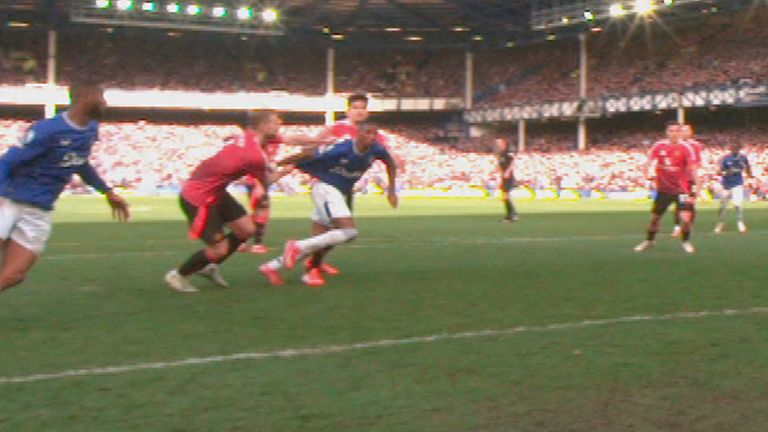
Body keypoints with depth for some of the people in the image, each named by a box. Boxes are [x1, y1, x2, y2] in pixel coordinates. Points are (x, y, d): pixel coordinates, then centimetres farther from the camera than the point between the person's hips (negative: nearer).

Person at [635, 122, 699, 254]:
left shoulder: (685, 148, -9)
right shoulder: (659, 146, -2)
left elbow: (692, 168, -11)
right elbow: (649, 162, 2)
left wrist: (697, 185, -18)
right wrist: (647, 175, -15)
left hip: (681, 188, -3)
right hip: (663, 188, 3)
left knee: (685, 217, -16)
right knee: (654, 217, 12)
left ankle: (686, 242, 7)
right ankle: (649, 241, 33)